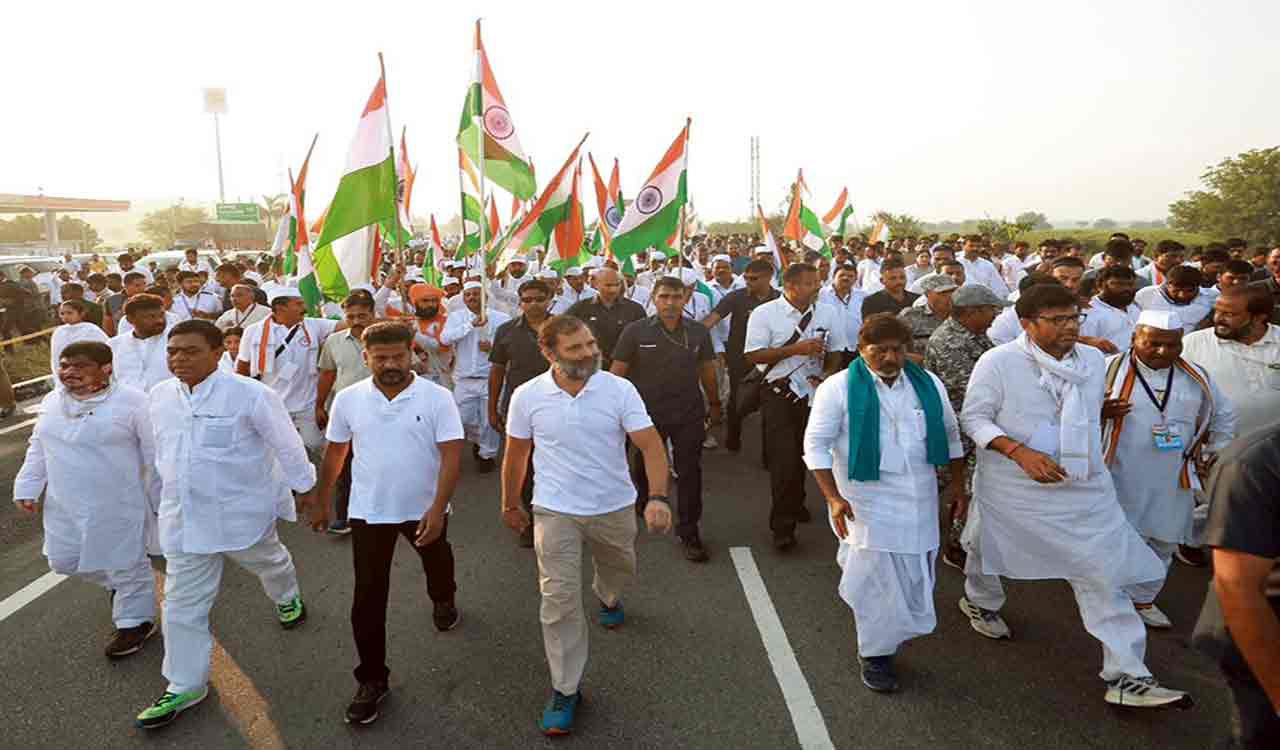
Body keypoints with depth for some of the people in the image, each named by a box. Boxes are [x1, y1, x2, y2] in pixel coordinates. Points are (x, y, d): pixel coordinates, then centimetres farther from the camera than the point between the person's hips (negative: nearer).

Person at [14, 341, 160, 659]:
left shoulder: (133, 402, -17)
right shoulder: (51, 402, 3)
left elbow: (155, 456, -13)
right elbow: (38, 448, 16)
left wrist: (162, 501, -10)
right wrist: (27, 487, 11)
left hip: (117, 505, -7)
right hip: (65, 505, 7)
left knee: (126, 564, 4)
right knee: (64, 560, 16)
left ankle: (135, 621, 24)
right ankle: (116, 584, 42)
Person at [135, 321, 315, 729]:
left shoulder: (250, 395, -20)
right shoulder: (160, 395, -1)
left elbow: (287, 445, -13)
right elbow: (162, 449, 15)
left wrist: (306, 489, -7)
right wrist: (165, 496, 23)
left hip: (243, 511, -4)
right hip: (183, 516, 4)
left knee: (266, 560, 25)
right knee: (182, 603, 7)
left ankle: (287, 597, 59)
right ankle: (185, 685, 24)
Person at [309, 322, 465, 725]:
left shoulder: (437, 398, -15)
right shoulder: (348, 399, -6)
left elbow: (451, 456, -17)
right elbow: (335, 453, 6)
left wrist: (437, 508, -24)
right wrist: (321, 501, 12)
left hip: (425, 508, -1)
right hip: (368, 511, 1)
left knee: (437, 563, 26)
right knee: (368, 597, 3)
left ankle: (442, 601, 60)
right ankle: (372, 679, 17)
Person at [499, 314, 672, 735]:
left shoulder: (620, 390, -14)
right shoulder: (527, 396, -10)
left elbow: (651, 445, -19)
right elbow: (515, 455, 4)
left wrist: (657, 498, -33)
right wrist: (510, 504, 13)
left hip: (615, 507, 1)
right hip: (555, 511, -1)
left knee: (620, 572, 26)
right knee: (560, 601, -4)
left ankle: (608, 598, 63)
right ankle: (565, 690, 13)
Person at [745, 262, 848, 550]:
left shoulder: (828, 313, 4)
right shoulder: (764, 314, -7)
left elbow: (836, 352, 12)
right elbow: (752, 355, -13)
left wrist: (827, 375, -8)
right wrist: (796, 349, -18)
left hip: (813, 390, 4)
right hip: (778, 393, -4)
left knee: (801, 455, 15)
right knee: (783, 459, -7)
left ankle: (795, 502, 39)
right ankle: (783, 526, 2)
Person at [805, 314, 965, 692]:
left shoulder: (929, 384, 5)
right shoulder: (838, 388, -9)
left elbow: (951, 434, 17)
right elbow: (816, 445, -11)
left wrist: (958, 481, 16)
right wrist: (833, 497, -18)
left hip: (919, 499, 5)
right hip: (866, 500, -4)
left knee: (915, 574, 10)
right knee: (876, 576, 0)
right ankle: (874, 654, 21)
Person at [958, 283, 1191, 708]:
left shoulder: (1094, 360, 2)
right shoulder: (998, 362, -15)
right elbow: (974, 418, -14)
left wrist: (1091, 462, 19)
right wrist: (1020, 452, -25)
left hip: (1085, 489, 4)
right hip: (1015, 489, -3)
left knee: (1104, 574, -1)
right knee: (988, 549, 18)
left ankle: (1127, 677, 6)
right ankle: (980, 602, 52)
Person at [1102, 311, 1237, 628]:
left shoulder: (1196, 377, 6)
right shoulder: (1109, 369, -9)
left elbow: (1225, 415, 22)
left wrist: (1214, 454, 17)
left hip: (1173, 482, 5)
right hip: (1119, 479, -4)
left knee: (1162, 542, 14)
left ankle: (1142, 598, 32)